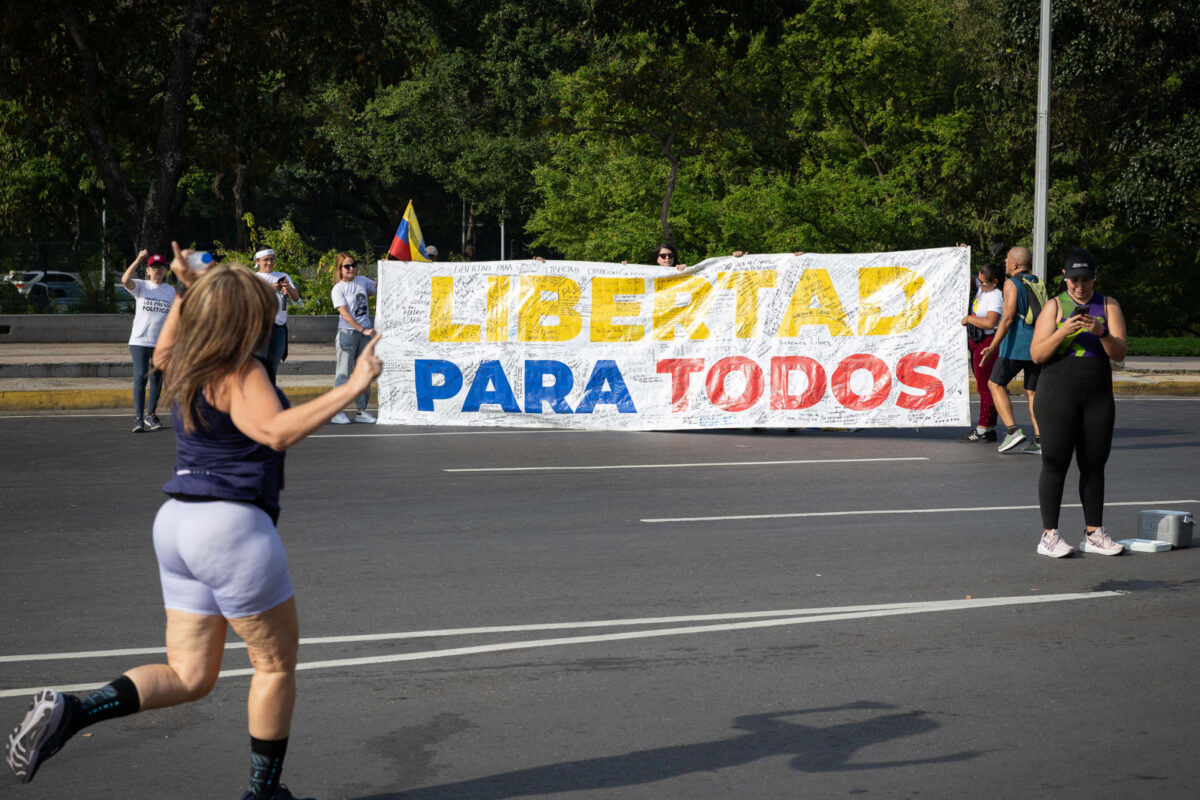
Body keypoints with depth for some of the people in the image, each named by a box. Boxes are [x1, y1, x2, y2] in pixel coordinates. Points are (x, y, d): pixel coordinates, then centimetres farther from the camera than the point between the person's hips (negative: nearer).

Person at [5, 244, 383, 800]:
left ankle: (70, 711, -7)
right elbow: (277, 431, -33)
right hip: (231, 525, -9)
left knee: (189, 676, 12)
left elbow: (162, 353, 34)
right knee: (277, 663, 10)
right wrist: (351, 388, -35)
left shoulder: (186, 366, 9)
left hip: (177, 522, 9)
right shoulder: (239, 375, -16)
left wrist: (187, 289, 35)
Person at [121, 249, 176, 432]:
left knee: (157, 379, 11)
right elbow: (125, 280, -19)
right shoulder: (141, 286, 2)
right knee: (140, 377, -12)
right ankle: (138, 419, -15)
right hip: (139, 340, -3)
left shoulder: (170, 290, 11)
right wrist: (138, 260, -24)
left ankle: (151, 415, 26)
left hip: (162, 342, 3)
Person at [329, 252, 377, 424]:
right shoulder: (338, 289, -7)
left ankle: (361, 411, 14)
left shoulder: (362, 280, 9)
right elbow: (345, 314, -15)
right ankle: (337, 412, -5)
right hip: (347, 332, -6)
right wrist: (363, 330, -22)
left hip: (366, 332, 6)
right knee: (344, 372, -7)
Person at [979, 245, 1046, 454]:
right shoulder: (1040, 284, 13)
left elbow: (1008, 318, -16)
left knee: (996, 384, 5)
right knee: (1033, 391, 9)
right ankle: (1039, 440, 0)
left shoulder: (1012, 284, -7)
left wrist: (993, 346, -19)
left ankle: (1012, 431, -9)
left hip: (1017, 345, -6)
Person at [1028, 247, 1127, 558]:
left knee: (1094, 465, 5)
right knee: (1055, 462, -6)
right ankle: (1049, 535, -5)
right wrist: (1063, 332, -20)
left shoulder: (1108, 306, 8)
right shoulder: (1055, 307, 2)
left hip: (1098, 395, 3)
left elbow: (1120, 353, -2)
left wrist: (1101, 333, -21)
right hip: (1059, 394, -3)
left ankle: (1093, 534, 11)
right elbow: (1037, 354, -5)